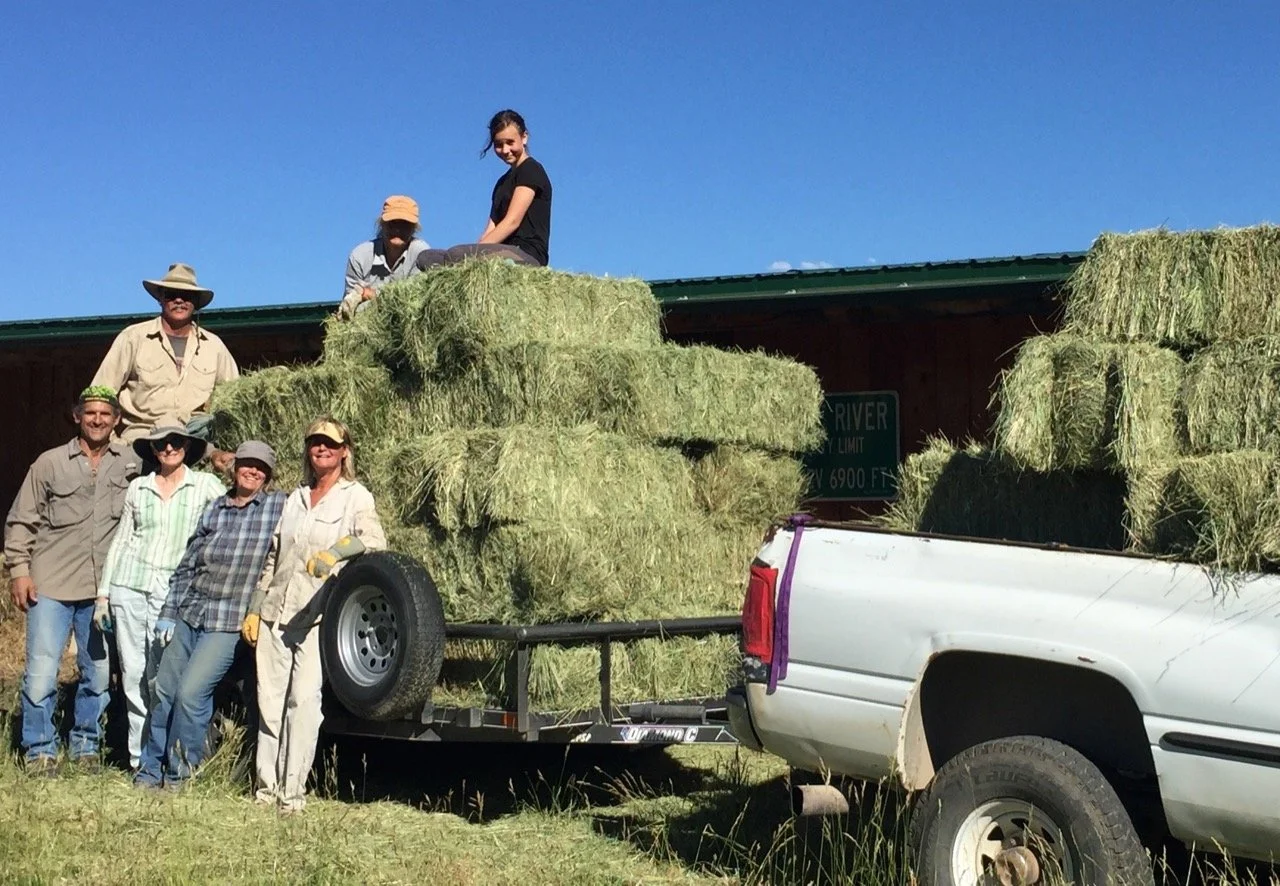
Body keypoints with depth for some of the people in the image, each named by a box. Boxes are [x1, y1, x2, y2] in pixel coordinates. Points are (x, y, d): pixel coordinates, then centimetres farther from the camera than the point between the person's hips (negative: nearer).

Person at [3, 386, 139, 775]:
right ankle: (39, 750, 12)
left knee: (99, 673, 8)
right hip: (50, 586, -2)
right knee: (41, 673, -2)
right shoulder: (50, 463, 2)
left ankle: (86, 746, 24)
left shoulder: (131, 465, 5)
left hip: (103, 590, 2)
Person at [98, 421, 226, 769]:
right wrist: (103, 593, 11)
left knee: (162, 677, -7)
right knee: (132, 673, 2)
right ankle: (138, 757, 10)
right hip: (129, 583, 2)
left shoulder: (205, 485, 5)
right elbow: (121, 539, 14)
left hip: (172, 589, -2)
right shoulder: (137, 487, 12)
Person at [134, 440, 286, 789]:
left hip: (227, 625, -5)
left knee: (190, 693, -12)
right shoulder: (215, 508, 10)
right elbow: (186, 566, 13)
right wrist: (168, 612, 8)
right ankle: (151, 769, 22)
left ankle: (179, 773, 5)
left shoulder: (279, 507, -2)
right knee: (164, 692, 8)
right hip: (187, 615, 5)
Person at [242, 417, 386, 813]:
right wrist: (254, 609, 18)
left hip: (318, 614, -5)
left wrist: (333, 552, -27)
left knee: (304, 698, -12)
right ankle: (267, 785, 11)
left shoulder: (355, 497, 4)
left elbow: (375, 541, -13)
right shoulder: (295, 498, 21)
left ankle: (293, 791, -8)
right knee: (269, 699, 4)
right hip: (274, 612, 5)